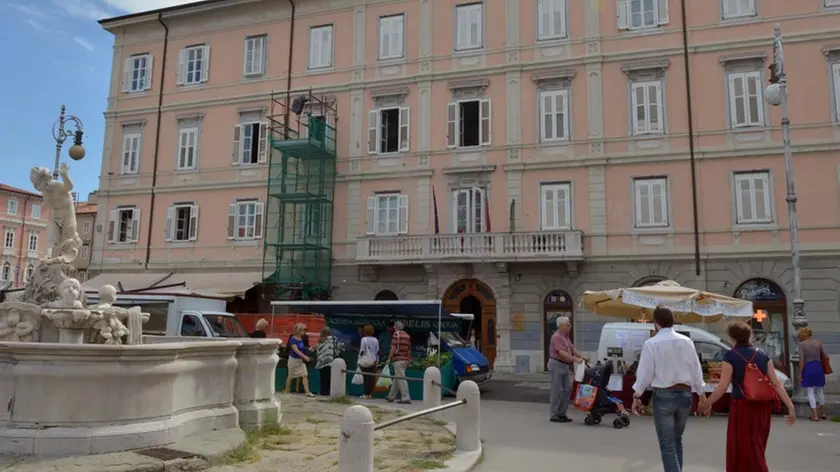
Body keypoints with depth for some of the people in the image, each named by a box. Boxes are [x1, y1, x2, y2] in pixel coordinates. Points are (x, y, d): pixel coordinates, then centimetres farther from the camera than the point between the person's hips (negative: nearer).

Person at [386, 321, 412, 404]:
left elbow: (393, 347, -15)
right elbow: (409, 349, 15)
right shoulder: (407, 335, 12)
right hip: (405, 360, 8)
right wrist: (408, 360, 21)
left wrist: (389, 358, -9)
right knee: (396, 379, 15)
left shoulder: (396, 334, -8)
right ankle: (391, 397, 24)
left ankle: (406, 398, -10)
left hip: (398, 360, -8)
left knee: (401, 379, -7)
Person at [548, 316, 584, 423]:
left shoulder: (566, 336, 13)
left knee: (568, 389, 9)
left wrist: (581, 357, 0)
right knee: (557, 390, -5)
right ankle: (554, 415, 3)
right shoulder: (557, 337, -16)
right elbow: (562, 353, -24)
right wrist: (575, 360, -26)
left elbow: (572, 348, 14)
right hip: (557, 365, -9)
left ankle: (562, 413, 17)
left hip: (565, 366, 9)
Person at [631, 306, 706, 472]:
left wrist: (637, 396, 2)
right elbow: (696, 369, 4)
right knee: (677, 440, 22)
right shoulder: (686, 341, 0)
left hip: (663, 395, -4)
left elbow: (645, 372, -9)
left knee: (667, 444, 2)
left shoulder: (651, 343, -11)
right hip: (685, 393, 5)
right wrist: (702, 394, 13)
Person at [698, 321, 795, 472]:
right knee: (756, 448, 21)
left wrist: (707, 404, -3)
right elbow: (776, 383, -1)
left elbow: (723, 386, -12)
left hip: (742, 406, -6)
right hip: (762, 406, 6)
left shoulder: (730, 355, -10)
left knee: (741, 449, 5)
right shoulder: (762, 355, 5)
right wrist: (790, 406, 1)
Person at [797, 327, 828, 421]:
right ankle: (822, 413, 30)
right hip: (818, 367, 4)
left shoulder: (801, 344, -5)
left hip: (808, 368, -4)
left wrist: (800, 372, -6)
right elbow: (824, 356, 7)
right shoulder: (818, 342, 6)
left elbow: (801, 360, -10)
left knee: (810, 392, 1)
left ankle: (815, 415, -2)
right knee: (819, 391, 19)